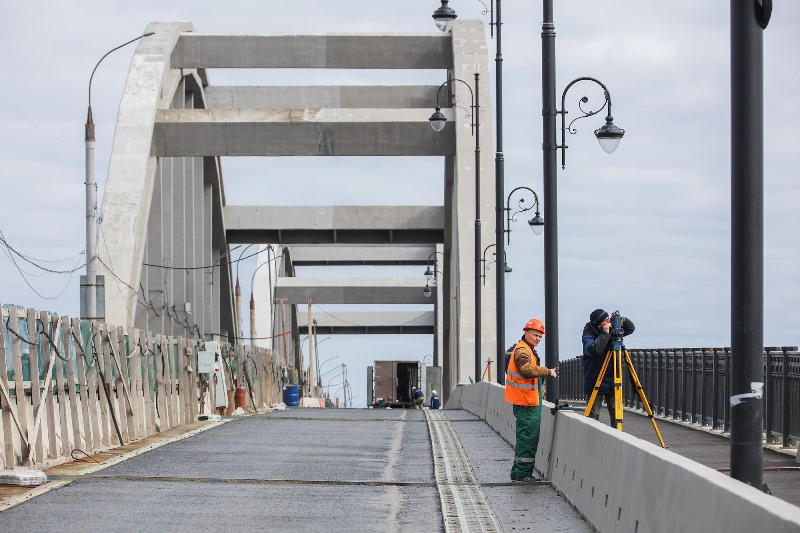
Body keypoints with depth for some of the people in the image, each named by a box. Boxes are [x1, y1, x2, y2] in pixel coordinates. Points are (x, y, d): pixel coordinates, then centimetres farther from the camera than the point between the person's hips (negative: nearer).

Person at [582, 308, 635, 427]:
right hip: (595, 381, -4)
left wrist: (622, 320, -4)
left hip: (612, 381, 4)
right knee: (593, 415, -3)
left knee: (616, 414, 2)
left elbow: (631, 328, 17)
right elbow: (593, 349, -31)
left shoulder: (613, 330, 3)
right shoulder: (589, 334, -11)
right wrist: (605, 334, -28)